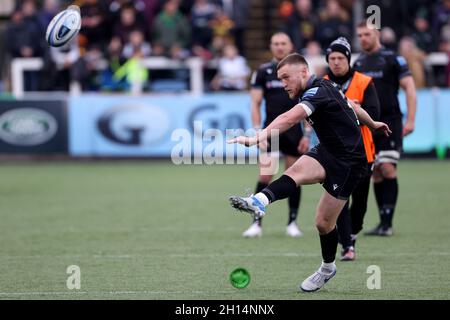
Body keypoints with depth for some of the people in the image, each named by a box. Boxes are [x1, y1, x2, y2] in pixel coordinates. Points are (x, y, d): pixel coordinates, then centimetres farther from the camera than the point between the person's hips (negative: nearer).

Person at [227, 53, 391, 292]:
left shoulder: (317, 92, -23)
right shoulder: (324, 86, 6)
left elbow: (288, 119, -38)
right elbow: (352, 106, 23)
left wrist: (256, 139, -49)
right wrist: (372, 124, 42)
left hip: (348, 163, -9)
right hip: (327, 152, 9)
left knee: (324, 222, -1)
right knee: (297, 171, -22)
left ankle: (327, 267, 17)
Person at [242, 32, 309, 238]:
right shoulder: (263, 72, 4)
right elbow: (255, 104, 3)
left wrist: (307, 135, -1)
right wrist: (257, 132, -6)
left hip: (294, 133, 1)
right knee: (265, 177, -11)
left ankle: (292, 223, 14)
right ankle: (257, 223, -9)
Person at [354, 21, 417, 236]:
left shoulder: (393, 59, -4)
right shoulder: (358, 63, 13)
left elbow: (410, 88, -7)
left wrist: (410, 120, -14)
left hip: (390, 122, -6)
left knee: (387, 168, -14)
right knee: (376, 174, 4)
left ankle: (387, 223, -13)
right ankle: (383, 222, 8)